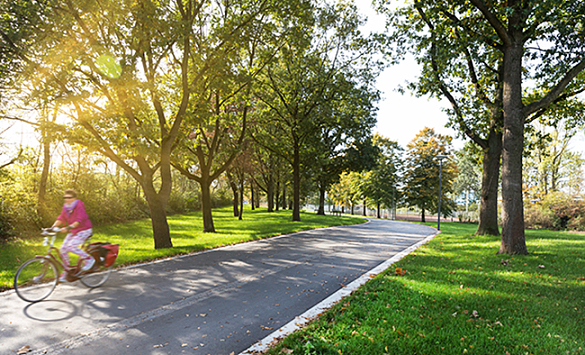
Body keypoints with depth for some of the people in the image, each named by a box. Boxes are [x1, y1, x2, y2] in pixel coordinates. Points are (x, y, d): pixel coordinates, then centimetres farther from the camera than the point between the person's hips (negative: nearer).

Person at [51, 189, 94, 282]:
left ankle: (89, 258, -7)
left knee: (71, 246, -25)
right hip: (72, 231, 8)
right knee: (63, 250, 0)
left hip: (84, 230, -7)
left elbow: (80, 220, -27)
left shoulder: (79, 205, -17)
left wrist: (68, 227, -38)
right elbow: (61, 218, 4)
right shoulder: (65, 206, 5)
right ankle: (67, 271, 17)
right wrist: (52, 227, -11)